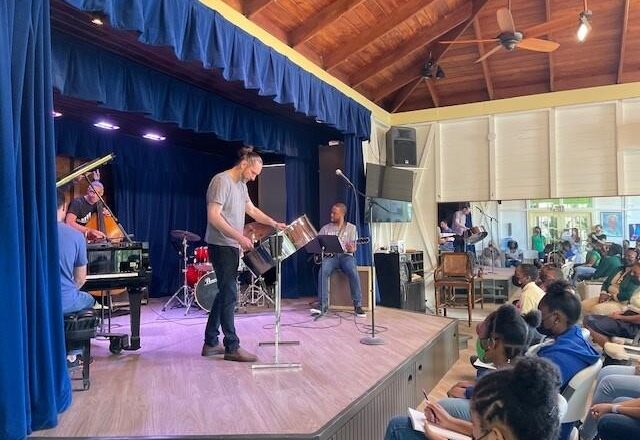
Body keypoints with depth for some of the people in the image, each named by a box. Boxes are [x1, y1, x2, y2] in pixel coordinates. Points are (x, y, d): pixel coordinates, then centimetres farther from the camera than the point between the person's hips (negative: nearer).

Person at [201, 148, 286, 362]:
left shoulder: (241, 185, 15)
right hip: (221, 246, -10)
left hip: (232, 246, 10)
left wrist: (274, 223, 10)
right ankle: (232, 347, 3)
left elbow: (252, 210, 23)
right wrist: (240, 237, -23)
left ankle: (211, 342, 23)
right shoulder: (222, 181, -14)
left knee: (224, 294, 13)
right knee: (229, 296, -5)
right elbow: (213, 216, -21)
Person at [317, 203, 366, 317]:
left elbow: (353, 247, 3)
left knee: (353, 273, -33)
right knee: (323, 271, -32)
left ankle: (358, 305, -24)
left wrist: (351, 249, -22)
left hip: (346, 255, -1)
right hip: (330, 256, 1)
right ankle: (323, 305, -25)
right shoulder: (325, 228, 15)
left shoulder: (351, 228, 9)